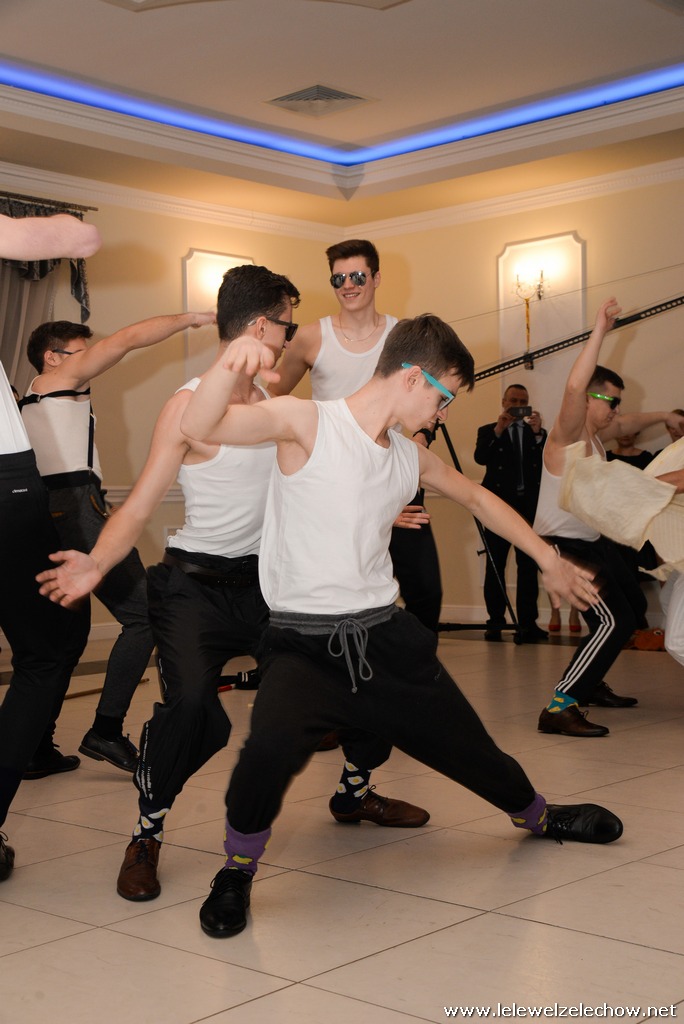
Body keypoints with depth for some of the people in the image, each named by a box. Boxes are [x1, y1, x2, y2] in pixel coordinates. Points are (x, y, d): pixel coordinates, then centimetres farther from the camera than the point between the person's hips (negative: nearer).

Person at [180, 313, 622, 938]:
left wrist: (550, 562, 31)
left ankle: (537, 816, 53)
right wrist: (232, 364, -44)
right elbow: (200, 426, -24)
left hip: (385, 635, 6)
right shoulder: (307, 423, -11)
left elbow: (477, 498, 27)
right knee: (273, 746, -34)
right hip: (304, 644, -5)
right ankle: (238, 869, -3)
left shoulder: (411, 458, 8)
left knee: (469, 748, 17)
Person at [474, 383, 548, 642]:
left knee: (528, 565, -2)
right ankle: (495, 621, 4)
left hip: (530, 505, 1)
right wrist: (498, 430, -18)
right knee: (495, 565, -1)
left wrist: (538, 432, -16)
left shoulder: (538, 433, 15)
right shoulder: (488, 431, 10)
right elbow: (480, 458, -8)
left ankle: (528, 623, -2)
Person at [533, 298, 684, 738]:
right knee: (613, 622, -21)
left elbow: (627, 423, 32)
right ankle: (559, 708, -22)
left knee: (632, 606, 23)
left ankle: (590, 683, 34)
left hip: (593, 541, 11)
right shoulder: (567, 434, -19)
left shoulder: (597, 434, 8)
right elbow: (574, 386, -37)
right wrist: (600, 331, -36)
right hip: (563, 545, -11)